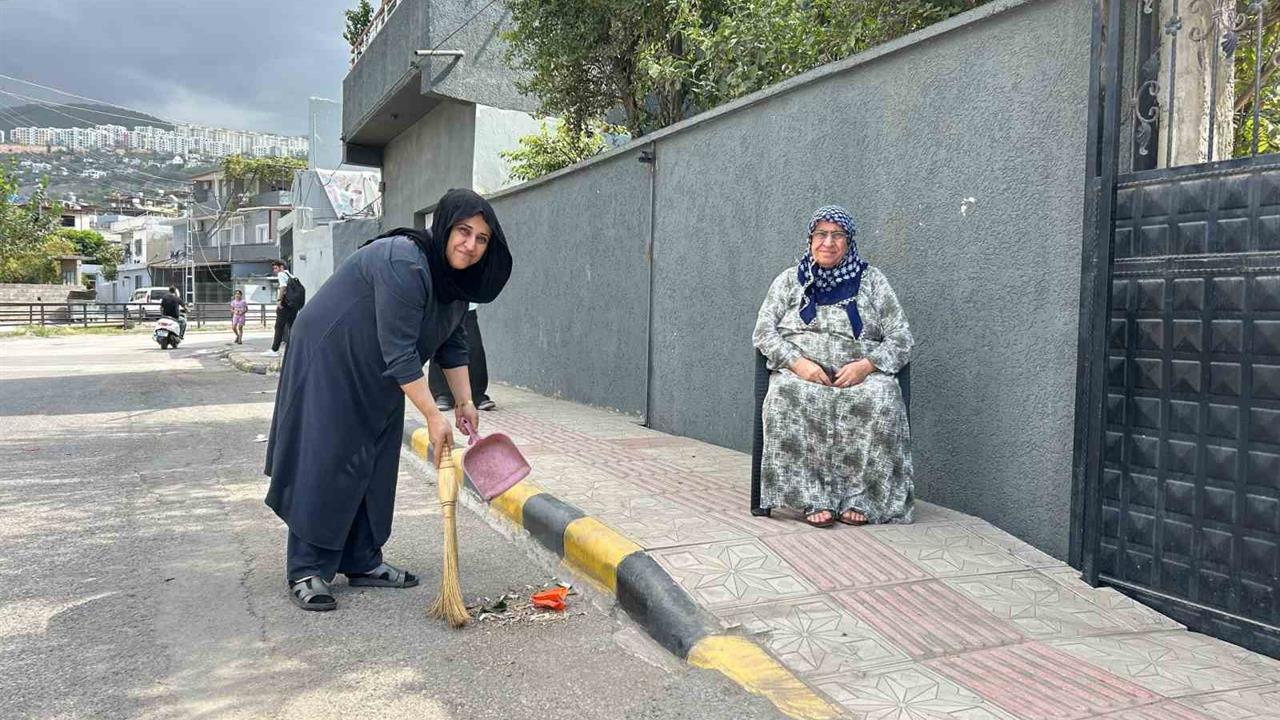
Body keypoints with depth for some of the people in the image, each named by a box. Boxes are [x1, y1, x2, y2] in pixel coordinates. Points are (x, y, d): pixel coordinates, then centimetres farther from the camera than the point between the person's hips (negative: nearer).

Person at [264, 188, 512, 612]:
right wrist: (433, 416, -29)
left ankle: (363, 562, 18)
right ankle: (306, 572, 0)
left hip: (376, 374, 9)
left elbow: (452, 342, 7)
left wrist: (464, 401, 0)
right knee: (327, 462, -8)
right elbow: (399, 351, -32)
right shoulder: (404, 264, -31)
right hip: (330, 359, -9)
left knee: (375, 465, 9)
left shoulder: (456, 276, -1)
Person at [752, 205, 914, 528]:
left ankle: (859, 499, -27)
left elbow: (901, 339, 7)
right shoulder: (789, 280, 17)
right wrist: (797, 362, -13)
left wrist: (866, 365, -13)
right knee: (786, 397, -36)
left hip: (859, 375, 0)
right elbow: (763, 331, 6)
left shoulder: (872, 280, 14)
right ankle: (813, 499, -32)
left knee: (881, 398, -35)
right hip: (799, 373, 0)